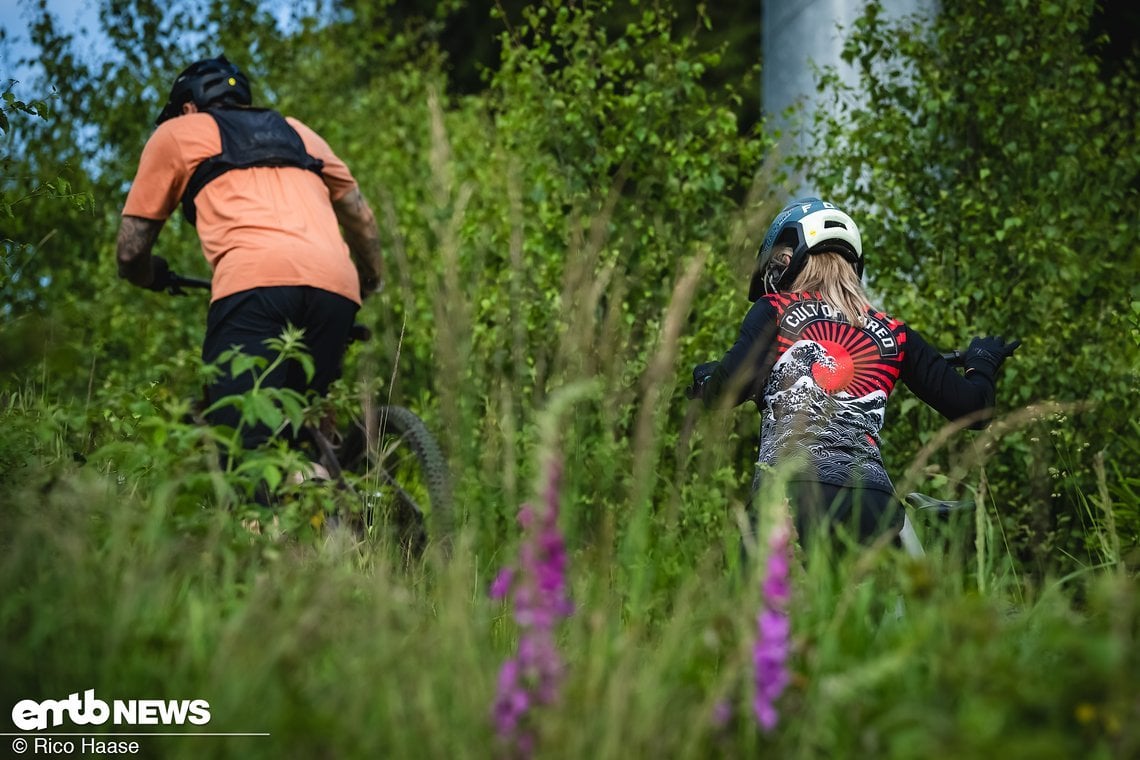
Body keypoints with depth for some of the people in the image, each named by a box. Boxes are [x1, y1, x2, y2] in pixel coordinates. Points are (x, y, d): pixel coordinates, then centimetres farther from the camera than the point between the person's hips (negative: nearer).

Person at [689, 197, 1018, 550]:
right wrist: (982, 363, 40)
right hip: (873, 505, 4)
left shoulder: (774, 311, 10)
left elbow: (728, 389, -6)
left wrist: (705, 380, 19)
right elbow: (972, 409, 18)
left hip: (789, 492, -3)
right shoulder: (893, 332, 20)